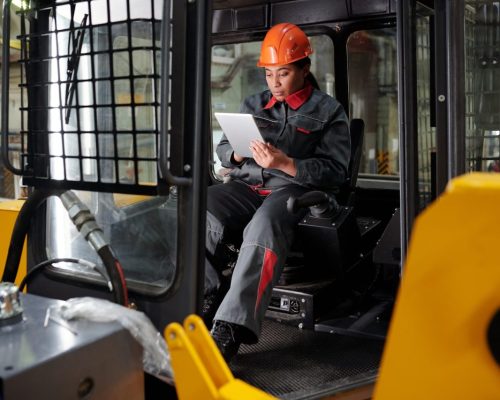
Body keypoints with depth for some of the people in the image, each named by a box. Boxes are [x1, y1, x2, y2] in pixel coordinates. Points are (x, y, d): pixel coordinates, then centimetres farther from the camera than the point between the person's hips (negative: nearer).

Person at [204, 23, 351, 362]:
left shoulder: (329, 111, 10)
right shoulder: (254, 105, 24)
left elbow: (335, 171, -1)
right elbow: (223, 149, 24)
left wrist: (286, 163, -16)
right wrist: (238, 153, -2)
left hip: (294, 189, -4)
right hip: (246, 185, 5)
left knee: (264, 226, -39)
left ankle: (230, 327, -43)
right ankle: (207, 299, -23)